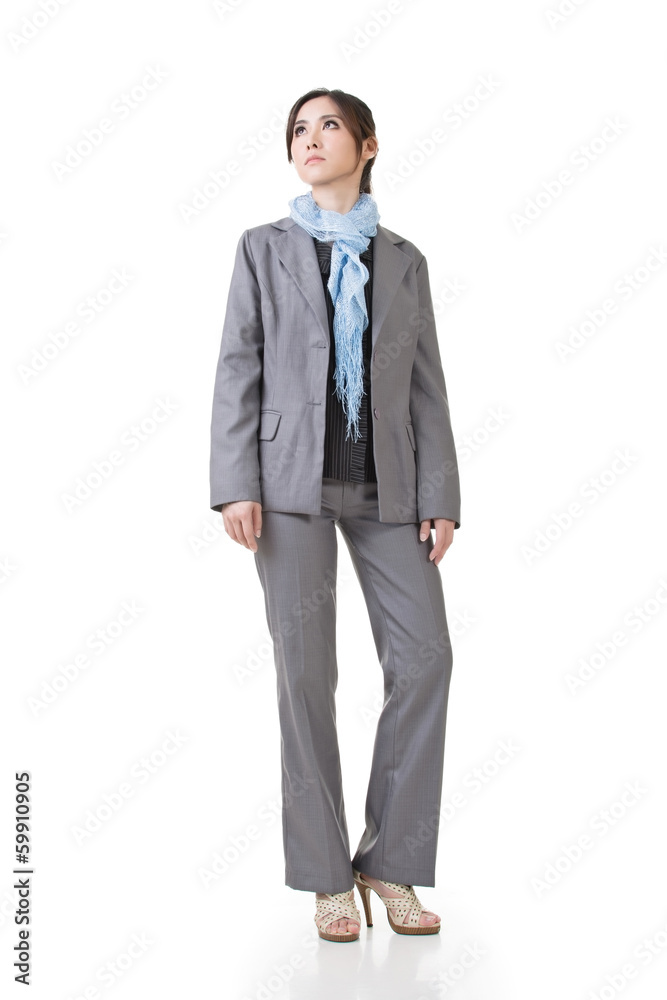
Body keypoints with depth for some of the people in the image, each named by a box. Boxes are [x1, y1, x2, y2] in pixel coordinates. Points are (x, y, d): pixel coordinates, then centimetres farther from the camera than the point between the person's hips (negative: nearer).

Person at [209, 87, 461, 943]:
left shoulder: (404, 261, 14)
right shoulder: (264, 248, 9)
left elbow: (426, 386, 9)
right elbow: (237, 369, 2)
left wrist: (440, 498, -1)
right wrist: (235, 485, -10)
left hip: (386, 486, 2)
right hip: (292, 481, -2)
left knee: (424, 658, -8)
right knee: (306, 673, -4)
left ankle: (390, 862, 6)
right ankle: (326, 876, 8)